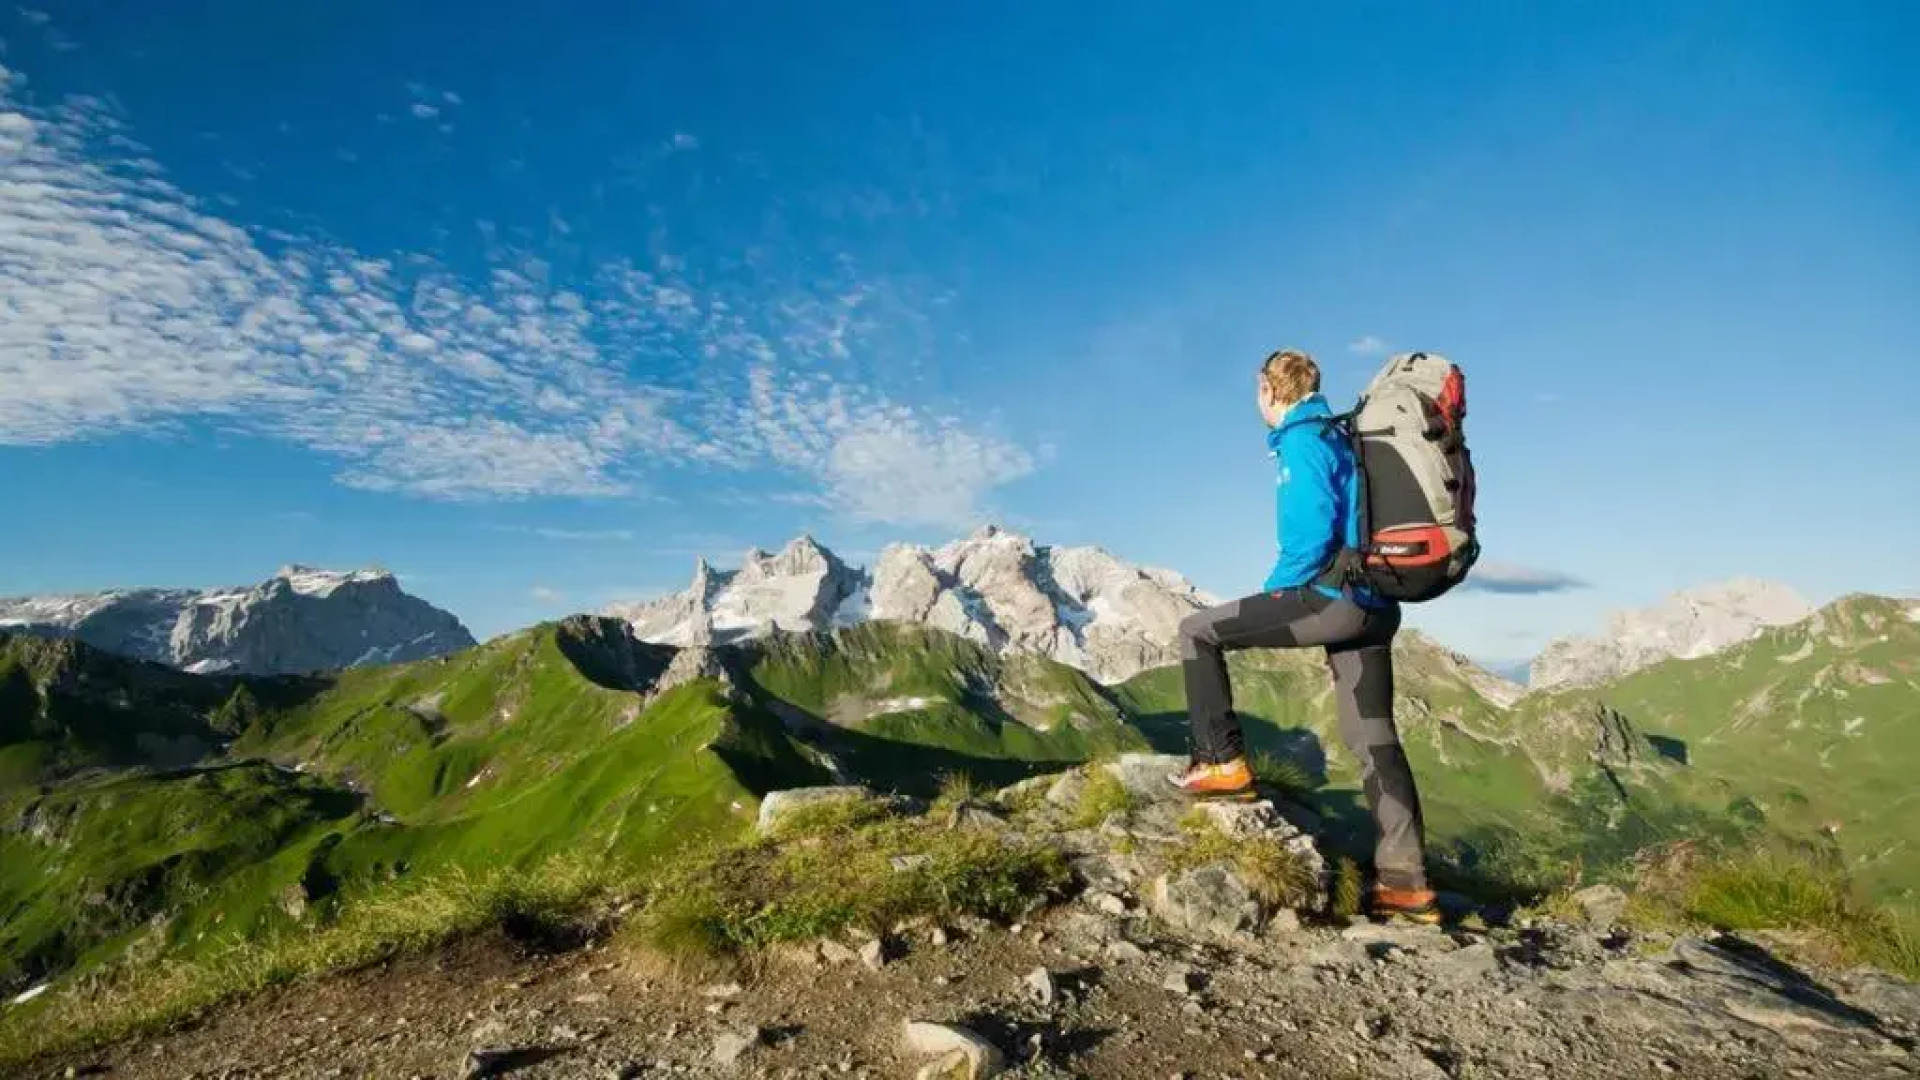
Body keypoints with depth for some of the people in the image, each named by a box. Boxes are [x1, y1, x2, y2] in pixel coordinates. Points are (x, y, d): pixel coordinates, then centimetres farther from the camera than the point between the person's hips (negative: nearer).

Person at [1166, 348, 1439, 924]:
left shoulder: (1301, 439, -6)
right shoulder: (1338, 436, 23)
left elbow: (1315, 528, -19)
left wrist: (1274, 589, -6)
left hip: (1330, 599, -10)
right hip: (1374, 605, 10)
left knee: (1197, 631, -1)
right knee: (1373, 739, 11)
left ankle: (1223, 762, 2)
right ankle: (1405, 881, 14)